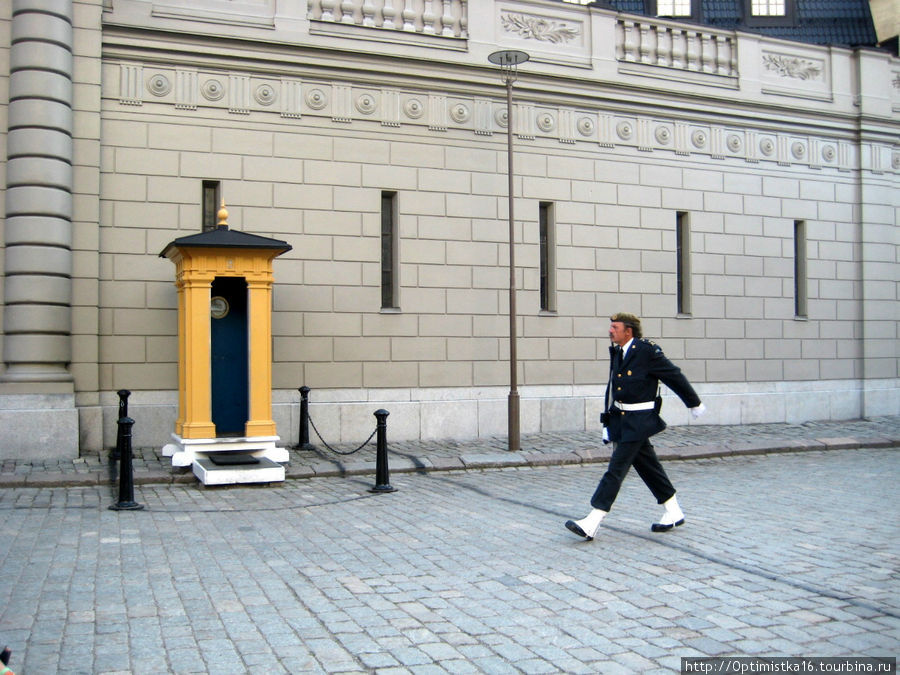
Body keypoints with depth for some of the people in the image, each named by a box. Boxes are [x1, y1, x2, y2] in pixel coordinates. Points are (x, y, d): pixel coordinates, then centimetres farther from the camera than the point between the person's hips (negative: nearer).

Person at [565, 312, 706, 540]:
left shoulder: (648, 351, -15)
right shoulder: (616, 352, 8)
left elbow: (675, 376, -5)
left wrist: (695, 403, 6)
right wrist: (607, 421, 13)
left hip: (638, 421, -8)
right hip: (620, 419, 8)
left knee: (616, 469, -10)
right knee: (648, 467, 16)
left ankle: (591, 523, -11)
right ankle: (674, 513, 30)